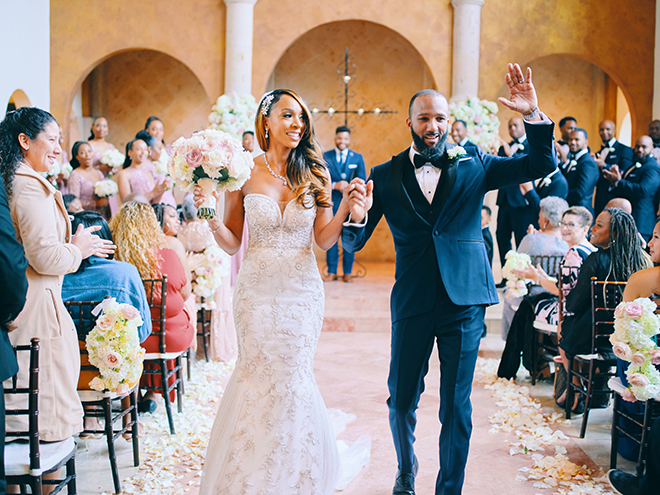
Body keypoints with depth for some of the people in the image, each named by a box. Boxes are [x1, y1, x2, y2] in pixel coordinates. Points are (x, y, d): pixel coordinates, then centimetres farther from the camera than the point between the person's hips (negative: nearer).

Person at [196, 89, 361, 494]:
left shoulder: (314, 175, 2)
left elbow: (324, 239, 1)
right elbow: (232, 243, 1)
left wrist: (347, 206, -13)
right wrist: (212, 219, -17)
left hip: (302, 292, 1)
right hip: (258, 290, -1)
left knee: (293, 377, 4)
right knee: (260, 374, 3)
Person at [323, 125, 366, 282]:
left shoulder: (357, 157, 10)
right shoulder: (326, 157, 8)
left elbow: (362, 181, 4)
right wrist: (335, 185, -15)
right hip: (331, 203, 0)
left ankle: (348, 272, 9)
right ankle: (332, 272, 7)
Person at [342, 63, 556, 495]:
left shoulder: (472, 167, 6)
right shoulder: (385, 176, 4)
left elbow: (541, 165, 1)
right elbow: (354, 243, 0)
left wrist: (533, 116, -14)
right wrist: (356, 217, -23)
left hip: (464, 300, 0)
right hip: (412, 301, 0)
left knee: (456, 406, 6)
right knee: (401, 400, 10)